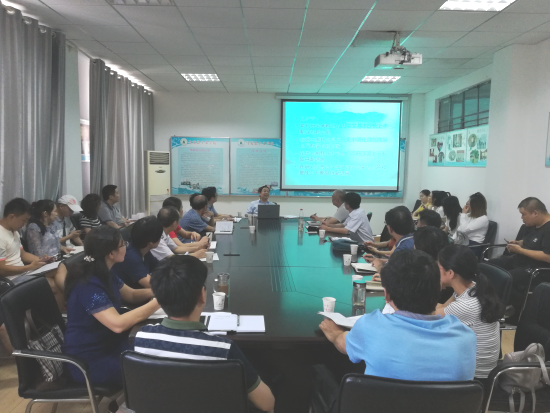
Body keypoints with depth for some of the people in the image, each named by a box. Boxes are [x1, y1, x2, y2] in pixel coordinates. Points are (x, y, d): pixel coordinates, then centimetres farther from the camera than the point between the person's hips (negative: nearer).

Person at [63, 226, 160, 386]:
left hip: (107, 343, 9)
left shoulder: (105, 273, 3)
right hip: (89, 360, -9)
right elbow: (118, 324, -36)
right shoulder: (88, 286, -27)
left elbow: (131, 295, 13)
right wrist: (159, 301, -32)